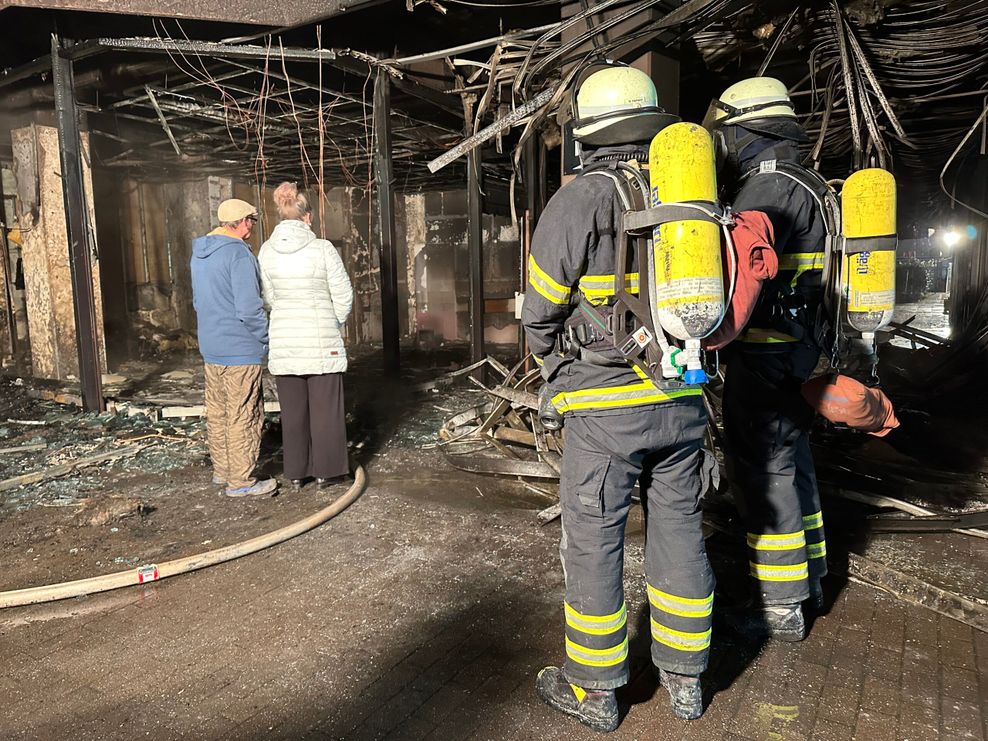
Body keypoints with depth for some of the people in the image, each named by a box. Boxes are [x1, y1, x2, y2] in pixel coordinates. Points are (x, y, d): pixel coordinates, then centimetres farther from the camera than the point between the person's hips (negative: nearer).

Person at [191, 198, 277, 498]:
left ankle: (221, 470, 30)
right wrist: (266, 338, -9)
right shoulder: (239, 254, -18)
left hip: (210, 349, 9)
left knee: (217, 413, 17)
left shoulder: (199, 254, 11)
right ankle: (240, 481, 8)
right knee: (244, 417, 0)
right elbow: (249, 308, -23)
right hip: (240, 351, -9)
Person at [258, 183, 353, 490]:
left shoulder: (267, 250, -1)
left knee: (292, 409, 12)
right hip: (321, 341, -3)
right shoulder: (322, 249, -11)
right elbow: (343, 296, -6)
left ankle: (296, 472, 20)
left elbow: (268, 297, 5)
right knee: (325, 407, 8)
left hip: (284, 340, 3)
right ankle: (324, 470, 16)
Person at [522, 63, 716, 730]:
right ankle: (685, 679, 30)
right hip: (684, 401, 6)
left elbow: (541, 313, -5)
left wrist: (557, 368, 15)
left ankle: (593, 691, 23)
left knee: (594, 543, 7)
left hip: (606, 407, -5)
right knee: (679, 532, 15)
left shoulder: (578, 201, -9)